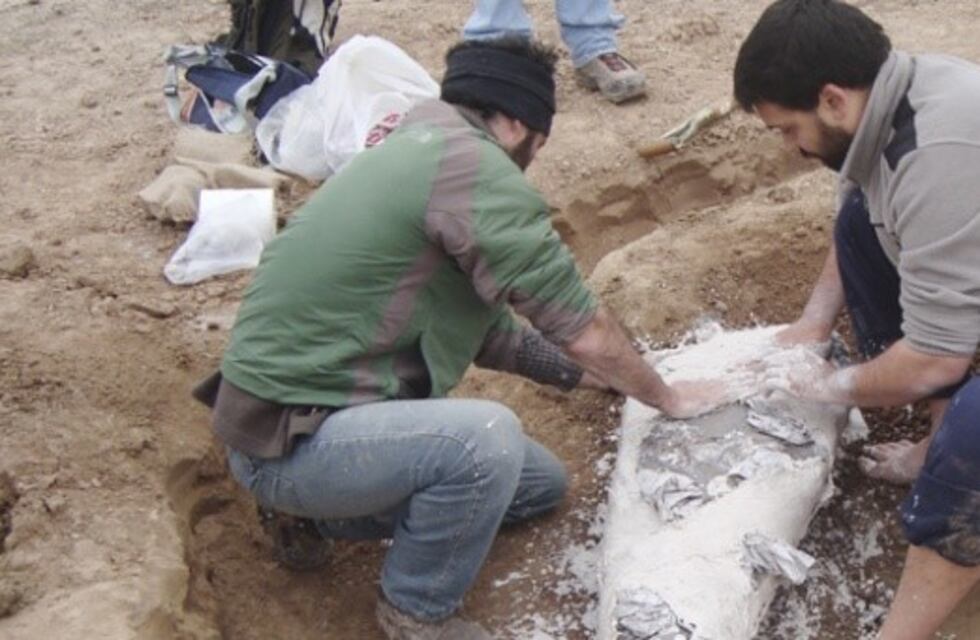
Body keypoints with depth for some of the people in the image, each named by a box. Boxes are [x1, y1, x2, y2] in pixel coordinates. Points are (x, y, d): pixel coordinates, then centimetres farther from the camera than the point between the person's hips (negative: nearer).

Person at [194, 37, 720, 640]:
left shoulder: (423, 148, 11)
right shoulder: (475, 168, -20)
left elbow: (485, 331, 18)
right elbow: (585, 332, -15)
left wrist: (589, 375, 22)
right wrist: (666, 396, 2)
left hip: (318, 409, 10)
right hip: (287, 441, -10)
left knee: (543, 482, 14)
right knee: (485, 439, -34)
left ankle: (321, 515, 16)